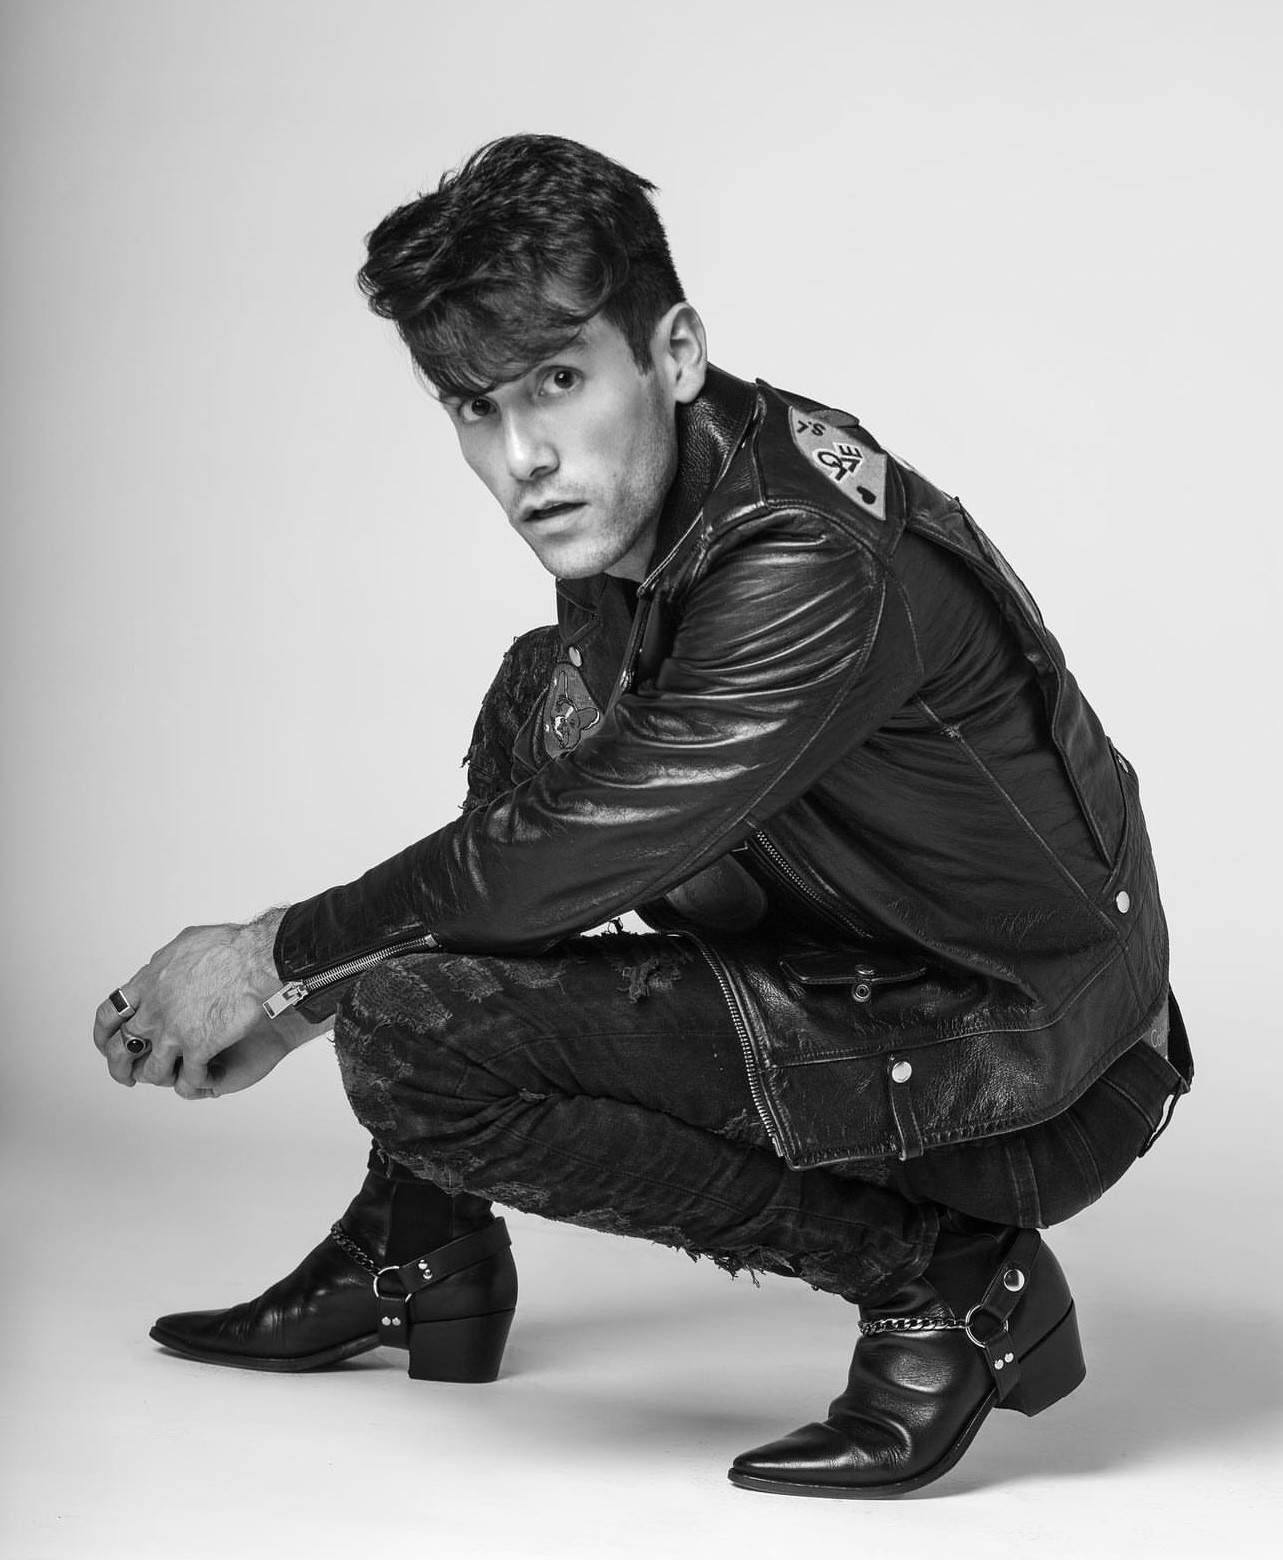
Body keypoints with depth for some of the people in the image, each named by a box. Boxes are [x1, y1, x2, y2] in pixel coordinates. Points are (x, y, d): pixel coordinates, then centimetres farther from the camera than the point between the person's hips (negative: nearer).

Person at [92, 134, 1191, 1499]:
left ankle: (947, 1285, -10)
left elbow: (571, 855, -23)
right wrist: (301, 996, 8)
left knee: (417, 1039, -20)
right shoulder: (636, 503, 2)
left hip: (1041, 1078, -9)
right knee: (544, 698, 16)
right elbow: (538, 801, 14)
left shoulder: (815, 566, -26)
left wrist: (275, 961, -9)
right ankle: (424, 1256, 20)